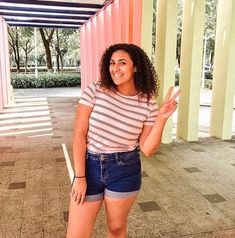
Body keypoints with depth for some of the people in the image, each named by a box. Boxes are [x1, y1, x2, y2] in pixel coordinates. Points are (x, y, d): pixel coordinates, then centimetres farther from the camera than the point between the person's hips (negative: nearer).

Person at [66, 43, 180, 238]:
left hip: (125, 171, 1)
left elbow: (147, 150, -5)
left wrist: (162, 118, -17)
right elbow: (79, 135, -8)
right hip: (90, 166, 0)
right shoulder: (95, 91, -9)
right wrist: (80, 176, -10)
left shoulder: (148, 104, -5)